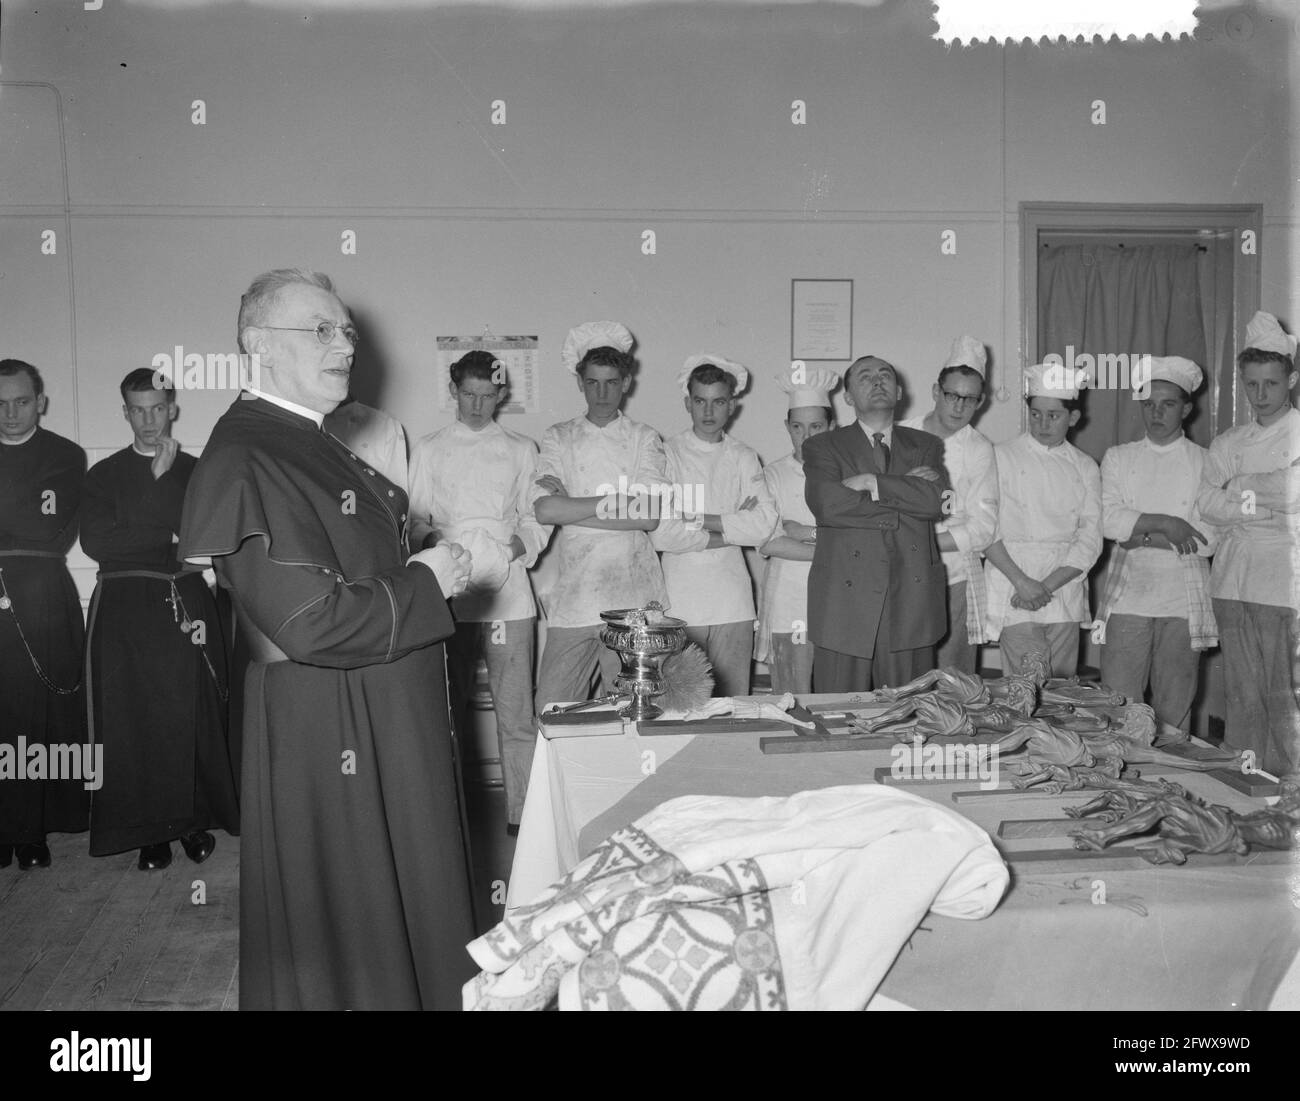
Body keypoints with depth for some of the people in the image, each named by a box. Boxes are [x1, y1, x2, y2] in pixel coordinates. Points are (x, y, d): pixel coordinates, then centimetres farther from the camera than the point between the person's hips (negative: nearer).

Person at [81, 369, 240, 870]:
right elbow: (96, 541, -4)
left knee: (194, 717, -1)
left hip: (188, 606, 0)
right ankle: (148, 830, 11)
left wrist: (162, 480, -7)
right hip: (124, 609, 0)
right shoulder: (103, 475, 11)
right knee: (131, 721, -1)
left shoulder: (195, 471, 12)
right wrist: (170, 540, -5)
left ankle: (196, 819, 13)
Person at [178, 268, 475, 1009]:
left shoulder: (314, 446, 11)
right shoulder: (246, 461, -20)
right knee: (342, 928, 8)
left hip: (385, 718, 9)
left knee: (400, 910, 22)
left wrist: (430, 573, 6)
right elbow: (309, 620, -26)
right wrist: (425, 581, -14)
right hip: (328, 732, -9)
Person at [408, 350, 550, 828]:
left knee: (516, 711, -3)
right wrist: (434, 541, -8)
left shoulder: (521, 450, 15)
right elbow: (415, 520, 11)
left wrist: (521, 544, -6)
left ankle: (522, 811, 4)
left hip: (507, 590, 0)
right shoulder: (428, 449, 15)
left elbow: (536, 517, 13)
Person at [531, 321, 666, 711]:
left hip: (632, 598, -1)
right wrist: (618, 502, -8)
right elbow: (544, 510, -7)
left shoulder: (644, 439, 7)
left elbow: (648, 517, -8)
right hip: (573, 600, 1)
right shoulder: (558, 438, 9)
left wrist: (571, 504, -7)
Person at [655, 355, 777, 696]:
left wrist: (697, 519, -9)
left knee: (734, 701, 6)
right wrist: (730, 529, -5)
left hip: (733, 601, 3)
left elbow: (764, 525, -4)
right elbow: (661, 534, -11)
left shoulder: (744, 458, 10)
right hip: (681, 600, -3)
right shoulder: (666, 453, 0)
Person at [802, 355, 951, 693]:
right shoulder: (822, 447, 8)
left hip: (911, 600, 2)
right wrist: (905, 494, -7)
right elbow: (827, 504, -12)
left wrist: (871, 482, -8)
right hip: (845, 601, -2)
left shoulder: (926, 446, 16)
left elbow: (935, 501, -3)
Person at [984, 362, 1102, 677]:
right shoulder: (1002, 457, 1)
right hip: (1013, 591, -3)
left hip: (1065, 597, 4)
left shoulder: (1085, 468, 11)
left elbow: (1090, 540, 4)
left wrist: (1047, 586, -9)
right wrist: (1022, 581, -14)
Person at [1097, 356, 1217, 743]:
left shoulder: (1207, 463, 6)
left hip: (1184, 599, 0)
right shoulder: (1117, 458, 10)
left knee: (1175, 705, 5)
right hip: (1128, 595, 1)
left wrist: (1144, 538, -10)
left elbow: (1211, 537, -5)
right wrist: (1163, 524, -14)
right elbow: (1108, 519, -4)